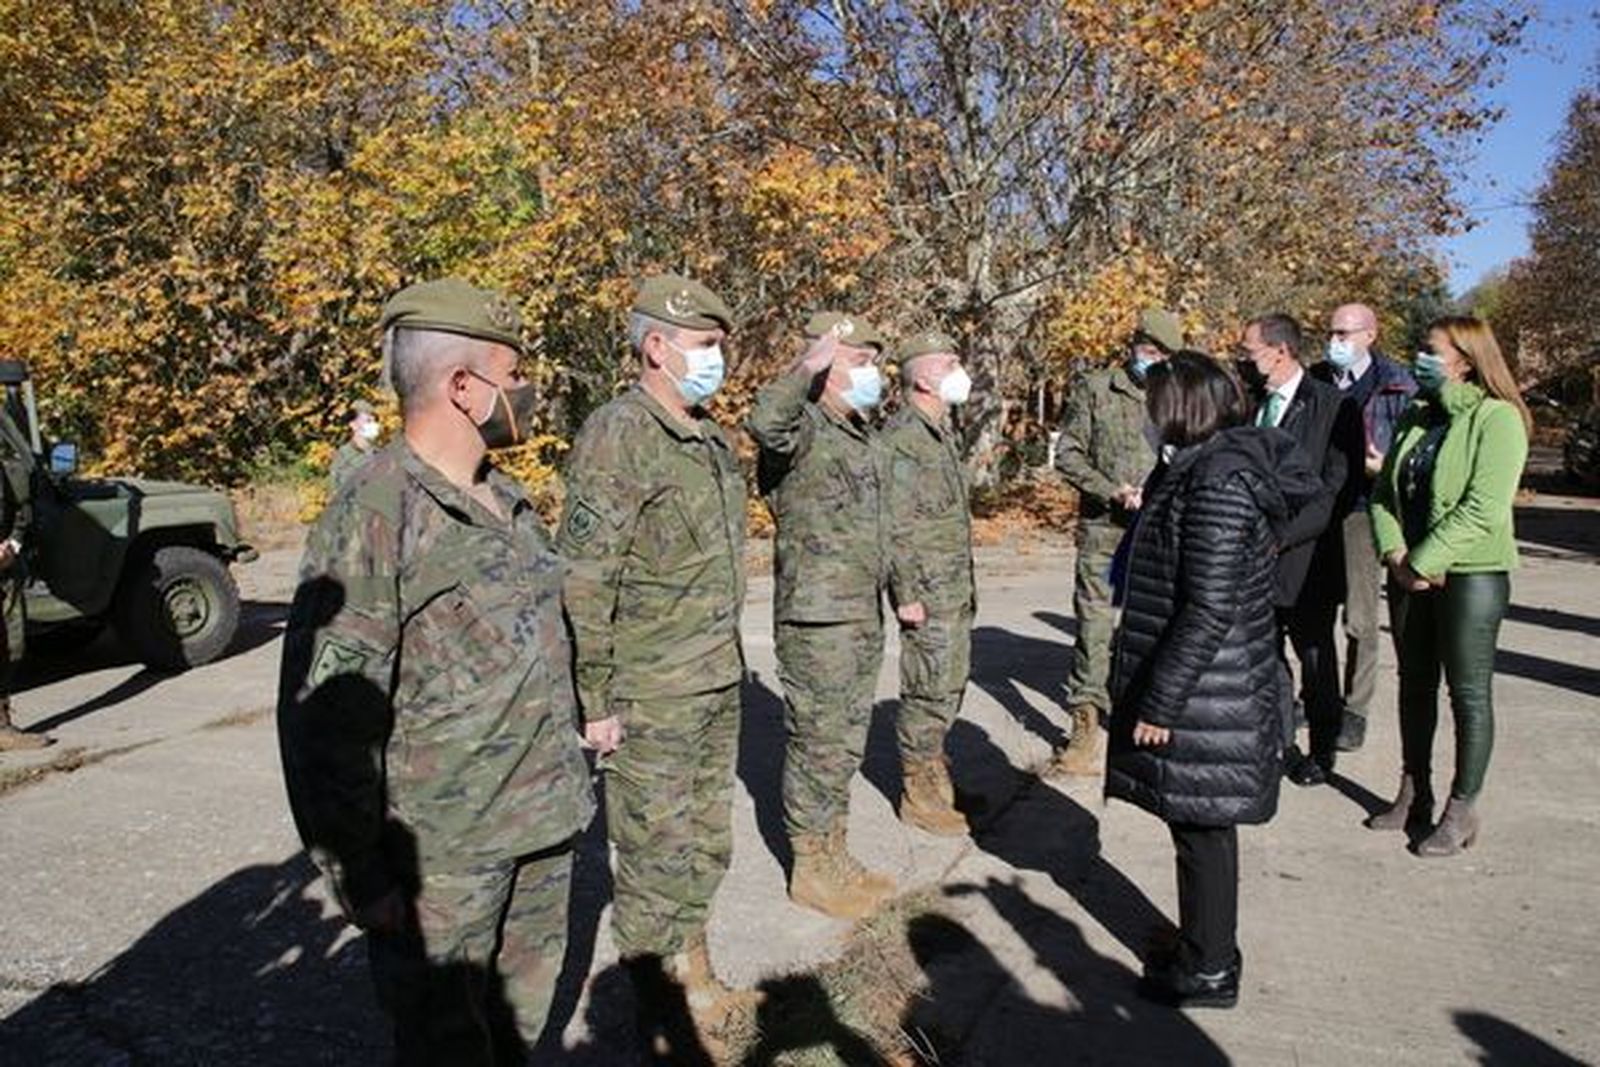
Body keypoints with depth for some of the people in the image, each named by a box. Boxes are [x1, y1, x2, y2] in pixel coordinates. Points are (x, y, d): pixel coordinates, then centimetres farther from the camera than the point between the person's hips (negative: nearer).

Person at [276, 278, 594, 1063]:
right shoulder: (374, 515, -17)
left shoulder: (505, 499, 9)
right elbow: (326, 716, -17)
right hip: (444, 851, -7)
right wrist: (359, 877, -14)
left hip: (544, 828, 7)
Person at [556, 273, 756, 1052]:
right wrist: (595, 700, -17)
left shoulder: (711, 439, 10)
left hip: (718, 685, 8)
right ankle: (655, 1004, 25)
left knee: (707, 840, 20)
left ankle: (691, 967, 39)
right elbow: (583, 582, -19)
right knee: (654, 852, 7)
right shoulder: (616, 438, -16)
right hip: (651, 696, -8)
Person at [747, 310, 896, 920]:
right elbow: (765, 422, -40)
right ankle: (810, 869, 17)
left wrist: (896, 594, 26)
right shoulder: (803, 427, -14)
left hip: (864, 616, 9)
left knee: (846, 744, 18)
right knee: (818, 745, 2)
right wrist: (808, 368, -29)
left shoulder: (866, 435, 14)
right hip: (817, 618, -9)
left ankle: (835, 854, 32)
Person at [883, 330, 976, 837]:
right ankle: (918, 794, 9)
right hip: (927, 591, -10)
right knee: (929, 691, -3)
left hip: (956, 588, 10)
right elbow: (897, 525, -19)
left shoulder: (943, 431, 16)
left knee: (951, 683, 16)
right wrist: (907, 595, -20)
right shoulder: (901, 438, -15)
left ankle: (935, 772, 30)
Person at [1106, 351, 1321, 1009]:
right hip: (1211, 693, 9)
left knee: (1203, 828, 5)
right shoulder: (1200, 468, 9)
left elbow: (1209, 610, -24)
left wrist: (1158, 702, -20)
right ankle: (1207, 946, 36)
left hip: (1204, 701, -9)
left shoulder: (1218, 483, -21)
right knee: (1200, 826, 20)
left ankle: (1209, 972, 22)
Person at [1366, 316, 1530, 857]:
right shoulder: (1417, 416, 11)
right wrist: (1396, 554, -7)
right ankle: (1414, 793, 26)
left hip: (1469, 574, -7)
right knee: (1415, 684, 13)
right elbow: (1384, 489, 8)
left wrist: (1424, 562, -18)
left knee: (1469, 692, 2)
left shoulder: (1497, 418, -10)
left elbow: (1482, 510, -19)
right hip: (1410, 572, 7)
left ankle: (1462, 811, 12)